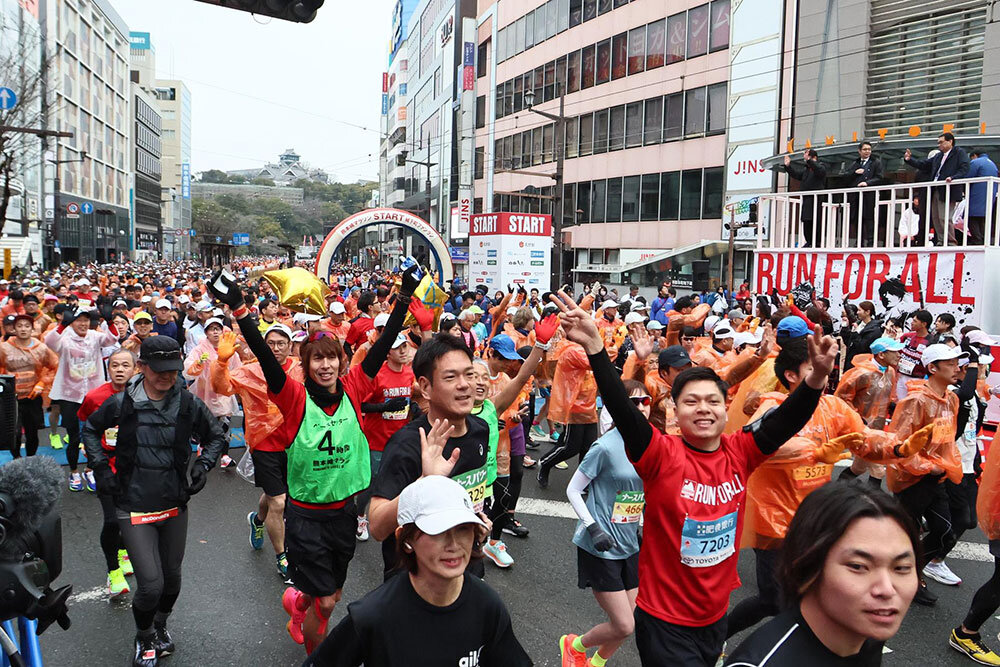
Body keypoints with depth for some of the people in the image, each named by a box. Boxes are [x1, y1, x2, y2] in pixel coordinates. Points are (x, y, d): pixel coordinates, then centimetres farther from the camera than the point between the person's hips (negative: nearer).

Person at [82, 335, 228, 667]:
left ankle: (160, 625, 47)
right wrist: (101, 466, -2)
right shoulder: (122, 403, -10)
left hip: (175, 504, 3)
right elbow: (90, 429, 10)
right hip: (134, 506, -2)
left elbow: (216, 436, 9)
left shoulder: (188, 404, -8)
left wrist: (203, 464, -7)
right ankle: (144, 639, 23)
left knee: (172, 577, 16)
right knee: (151, 584, -7)